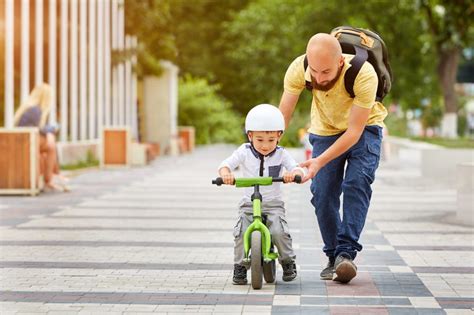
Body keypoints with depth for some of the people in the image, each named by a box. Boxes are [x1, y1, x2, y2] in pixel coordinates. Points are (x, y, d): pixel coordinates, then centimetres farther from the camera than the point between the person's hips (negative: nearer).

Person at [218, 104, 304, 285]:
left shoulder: (281, 154, -3)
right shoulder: (244, 152, -3)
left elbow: (297, 168, -13)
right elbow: (225, 165, -10)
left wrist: (293, 173, -37)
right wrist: (226, 174, -34)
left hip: (273, 203, -1)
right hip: (249, 203, 1)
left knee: (279, 232, -21)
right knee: (241, 232, -18)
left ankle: (288, 262, 5)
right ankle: (239, 267, 0)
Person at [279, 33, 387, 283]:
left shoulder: (364, 75, -37)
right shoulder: (298, 69, -28)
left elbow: (354, 131, -31)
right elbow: (282, 116, -21)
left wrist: (320, 162, -38)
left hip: (363, 128, -2)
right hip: (325, 130, 3)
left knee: (357, 183, -22)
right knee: (322, 193, -8)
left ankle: (347, 252, -23)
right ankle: (333, 256, 5)